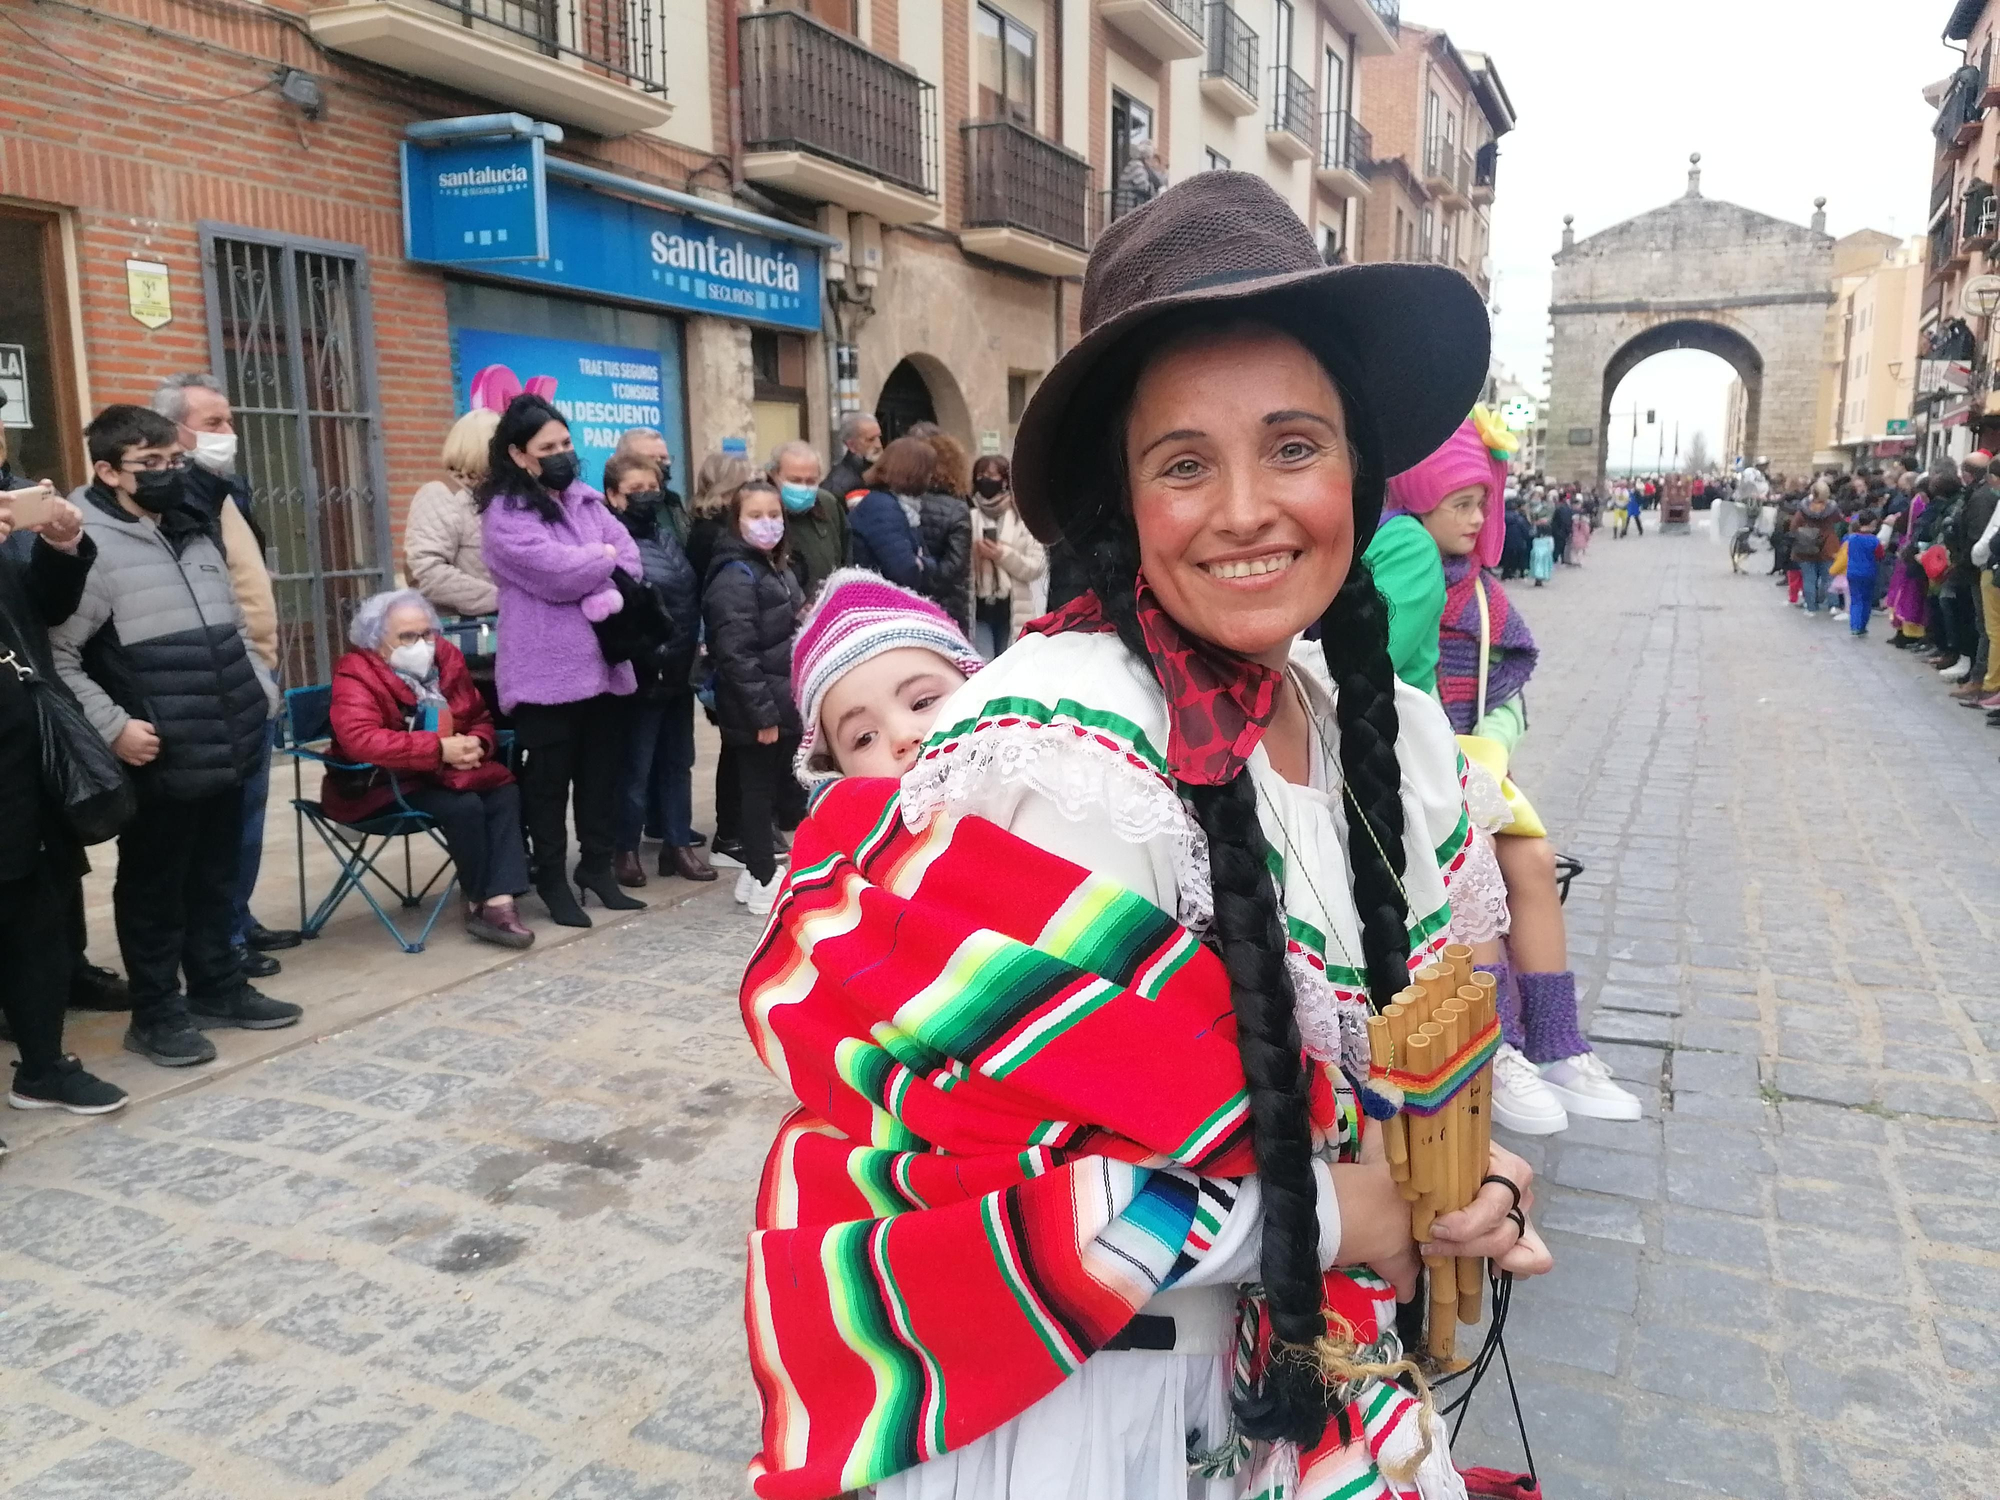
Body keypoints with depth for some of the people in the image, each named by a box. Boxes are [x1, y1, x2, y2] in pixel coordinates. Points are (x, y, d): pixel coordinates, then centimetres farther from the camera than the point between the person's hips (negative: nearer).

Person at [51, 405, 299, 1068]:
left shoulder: (197, 532, 13)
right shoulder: (89, 545, -12)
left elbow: (233, 628, 23)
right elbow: (53, 653, -16)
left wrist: (262, 690, 13)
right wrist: (112, 726, -19)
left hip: (227, 746, 7)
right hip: (161, 760, -7)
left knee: (216, 877, 17)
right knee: (153, 887, 6)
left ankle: (219, 987, 31)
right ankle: (156, 1013, 19)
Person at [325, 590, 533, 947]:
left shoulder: (446, 659, 3)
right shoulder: (356, 675, -16)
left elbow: (479, 719, 14)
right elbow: (359, 739, -34)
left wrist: (475, 745, -13)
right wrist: (439, 749, -36)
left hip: (446, 773, 7)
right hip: (383, 784, -6)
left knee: (506, 793, -20)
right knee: (463, 806, -29)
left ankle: (499, 901, -27)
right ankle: (479, 903, -9)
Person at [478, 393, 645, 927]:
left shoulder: (587, 499, 13)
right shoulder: (504, 515, -7)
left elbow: (631, 560, 4)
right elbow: (557, 572, -20)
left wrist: (604, 597, -16)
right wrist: (604, 556, -3)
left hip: (605, 662, 6)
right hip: (546, 671, -6)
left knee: (602, 770, 12)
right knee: (549, 778, 3)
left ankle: (597, 866, 25)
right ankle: (552, 880, 14)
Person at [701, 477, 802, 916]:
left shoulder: (780, 569, 13)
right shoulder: (735, 577, -16)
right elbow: (737, 653, -21)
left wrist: (795, 700, 18)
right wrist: (762, 712, -22)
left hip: (785, 704, 9)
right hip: (756, 711, -9)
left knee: (771, 789, 15)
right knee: (758, 790, 0)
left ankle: (757, 871, 26)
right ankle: (763, 882, 9)